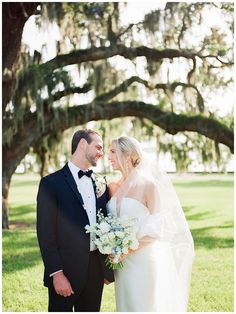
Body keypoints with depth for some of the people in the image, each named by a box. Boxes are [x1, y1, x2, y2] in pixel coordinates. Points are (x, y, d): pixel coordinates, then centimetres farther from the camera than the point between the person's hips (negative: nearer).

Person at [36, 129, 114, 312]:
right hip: (66, 270, -5)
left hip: (96, 269, 5)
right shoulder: (51, 183, -8)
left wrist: (107, 269, 11)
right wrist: (57, 274, -16)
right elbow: (45, 233, -11)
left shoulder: (100, 183, 10)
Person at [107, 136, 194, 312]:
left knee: (145, 305, 3)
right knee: (126, 304, 12)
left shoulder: (148, 185, -10)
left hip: (144, 259, -5)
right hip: (121, 262, 5)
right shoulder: (112, 188, 7)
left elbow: (157, 227, -12)